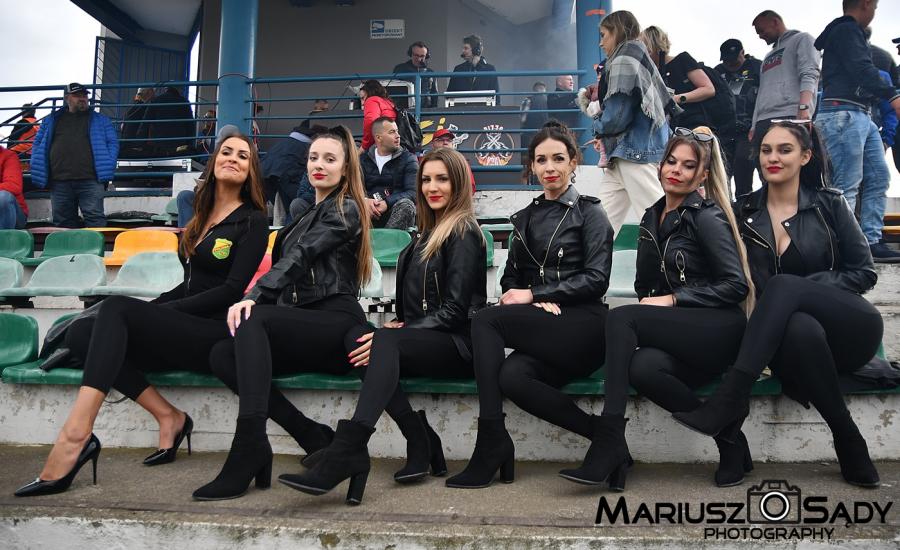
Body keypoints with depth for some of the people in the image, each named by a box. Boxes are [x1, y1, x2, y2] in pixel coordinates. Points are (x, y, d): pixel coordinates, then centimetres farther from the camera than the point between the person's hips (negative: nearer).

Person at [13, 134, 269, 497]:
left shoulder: (253, 221, 0)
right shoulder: (204, 217, 21)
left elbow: (233, 289, -10)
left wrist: (161, 312, -12)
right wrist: (149, 311, 7)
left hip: (217, 333, -7)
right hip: (182, 331, 7)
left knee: (116, 307, -27)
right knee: (81, 332, -12)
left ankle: (75, 435, -36)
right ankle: (168, 417, -12)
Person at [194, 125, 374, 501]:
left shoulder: (345, 210, 2)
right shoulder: (310, 213, 28)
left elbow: (298, 258, -13)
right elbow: (289, 263, 18)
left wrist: (253, 296, -24)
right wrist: (255, 298, -2)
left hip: (336, 322, -8)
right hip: (306, 325, 8)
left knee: (252, 320, -31)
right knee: (222, 355, -15)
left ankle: (248, 450, -38)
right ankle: (314, 438, -18)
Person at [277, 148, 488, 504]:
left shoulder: (463, 232, -3)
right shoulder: (428, 232, 22)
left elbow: (455, 309, -12)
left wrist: (392, 334, -19)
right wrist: (397, 325, 0)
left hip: (456, 344, -7)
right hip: (425, 341, 7)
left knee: (385, 343, -34)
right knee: (357, 335, -22)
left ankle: (345, 454, -45)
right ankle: (423, 448, -23)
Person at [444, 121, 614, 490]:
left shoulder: (588, 211, 5)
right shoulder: (526, 217, 21)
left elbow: (596, 278, -5)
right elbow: (511, 278, 17)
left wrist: (534, 294, -10)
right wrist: (540, 304, -5)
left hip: (582, 325, -4)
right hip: (540, 325, 5)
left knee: (485, 320, -24)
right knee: (512, 375, -31)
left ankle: (493, 445, -20)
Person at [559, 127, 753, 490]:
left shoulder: (706, 217, -5)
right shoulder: (652, 217, 16)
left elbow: (737, 286, -9)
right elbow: (645, 286, 18)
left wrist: (672, 299, -13)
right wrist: (651, 304, -4)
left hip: (718, 331, -5)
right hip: (677, 333, 5)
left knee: (621, 317, -27)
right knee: (642, 366, -30)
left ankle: (608, 444, -29)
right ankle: (726, 437, -13)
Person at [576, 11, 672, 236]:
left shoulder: (624, 60, -8)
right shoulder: (638, 57, 21)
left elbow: (619, 112, -16)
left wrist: (600, 129, 4)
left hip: (636, 149, -10)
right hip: (627, 149, 10)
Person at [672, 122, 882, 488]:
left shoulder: (829, 204, 5)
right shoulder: (744, 212, 8)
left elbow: (864, 273, 3)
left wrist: (805, 288, -12)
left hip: (851, 329, -1)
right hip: (789, 333, 1)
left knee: (784, 285, -32)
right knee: (801, 328, -38)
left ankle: (730, 399, -39)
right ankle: (848, 441, -23)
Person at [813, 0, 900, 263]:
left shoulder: (847, 31, 27)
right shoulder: (846, 30, -5)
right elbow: (861, 68, -19)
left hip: (860, 115, 11)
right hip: (843, 113, -11)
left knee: (878, 178, 7)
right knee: (847, 185, -12)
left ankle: (870, 241, 7)